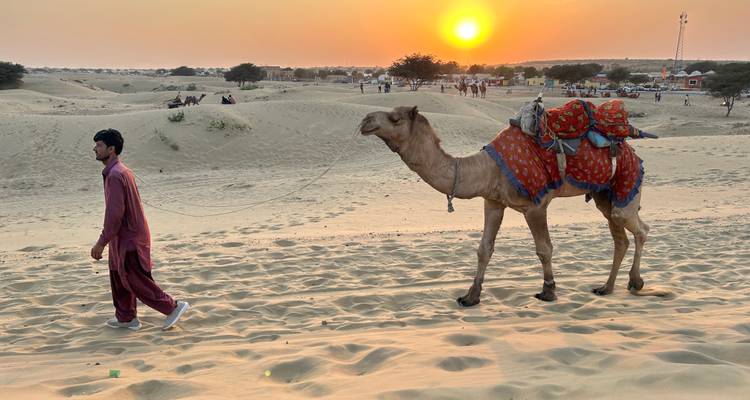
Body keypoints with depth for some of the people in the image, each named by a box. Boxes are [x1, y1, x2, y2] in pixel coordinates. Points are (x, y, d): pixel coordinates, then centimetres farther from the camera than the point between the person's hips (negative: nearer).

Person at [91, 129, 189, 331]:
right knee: (118, 277, 17)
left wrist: (101, 243, -21)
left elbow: (114, 213, -26)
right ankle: (125, 318, 27)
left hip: (129, 239, -10)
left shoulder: (115, 175, -21)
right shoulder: (122, 170, 10)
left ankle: (173, 307, 6)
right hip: (125, 237, 10)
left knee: (136, 282, -2)